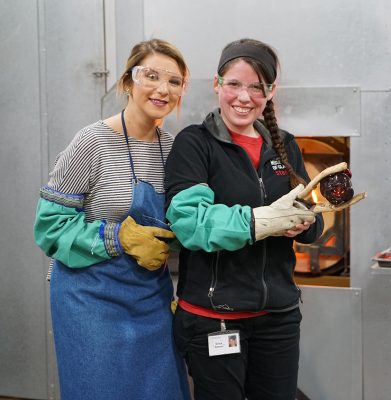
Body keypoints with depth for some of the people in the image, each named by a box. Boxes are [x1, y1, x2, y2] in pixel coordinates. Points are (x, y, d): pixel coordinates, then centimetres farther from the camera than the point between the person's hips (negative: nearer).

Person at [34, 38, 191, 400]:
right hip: (95, 296, -5)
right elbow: (50, 223, -13)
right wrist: (120, 237, -20)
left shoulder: (172, 145, 4)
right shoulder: (93, 142, -14)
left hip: (154, 296, 6)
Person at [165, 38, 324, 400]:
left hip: (279, 314, 5)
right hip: (211, 315, -4)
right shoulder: (193, 143, -7)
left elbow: (312, 227, 8)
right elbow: (187, 220, -20)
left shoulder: (285, 146, 8)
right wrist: (262, 220, -30)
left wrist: (304, 221, -15)